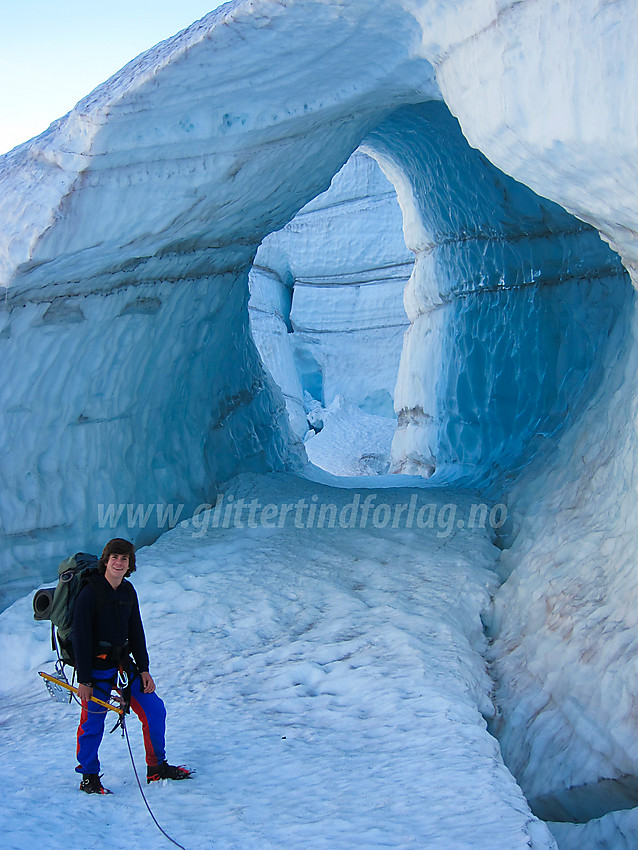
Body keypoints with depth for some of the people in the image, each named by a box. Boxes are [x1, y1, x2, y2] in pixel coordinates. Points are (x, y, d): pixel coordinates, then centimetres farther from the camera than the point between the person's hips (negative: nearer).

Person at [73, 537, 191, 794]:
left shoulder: (128, 591, 7)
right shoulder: (90, 593, -13)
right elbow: (81, 638, -14)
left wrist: (144, 669, 7)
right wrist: (84, 680, -17)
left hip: (124, 664, 6)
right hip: (96, 668, -6)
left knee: (155, 710, 4)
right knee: (92, 723, -3)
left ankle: (157, 767, 18)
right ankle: (89, 777, 16)